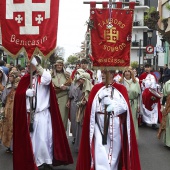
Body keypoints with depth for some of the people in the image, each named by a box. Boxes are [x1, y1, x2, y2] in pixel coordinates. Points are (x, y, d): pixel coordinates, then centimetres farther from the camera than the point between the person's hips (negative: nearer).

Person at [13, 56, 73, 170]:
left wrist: (37, 66, -24)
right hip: (29, 114, 4)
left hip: (42, 113, -4)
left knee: (43, 138, -3)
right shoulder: (25, 79, 9)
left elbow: (48, 78, -29)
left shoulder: (43, 77, -3)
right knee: (32, 139, 7)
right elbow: (19, 94, 1)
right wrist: (28, 92, -14)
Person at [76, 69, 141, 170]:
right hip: (100, 124, 0)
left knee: (114, 151, 8)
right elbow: (91, 107, -2)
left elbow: (125, 106, -7)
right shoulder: (96, 88, 7)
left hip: (115, 126, 0)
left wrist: (112, 103, -11)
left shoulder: (121, 88, 4)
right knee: (100, 153, -7)